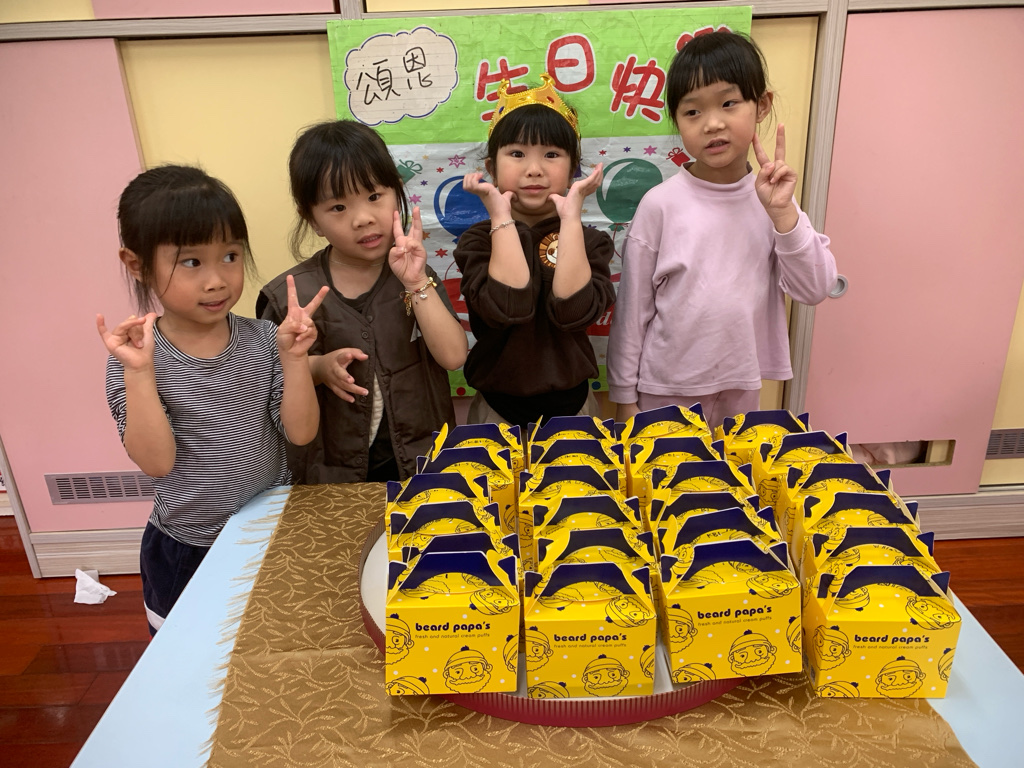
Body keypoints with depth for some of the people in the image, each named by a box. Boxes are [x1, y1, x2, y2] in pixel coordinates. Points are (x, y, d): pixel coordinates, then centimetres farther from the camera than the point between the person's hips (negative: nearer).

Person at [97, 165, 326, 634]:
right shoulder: (135, 358, -15)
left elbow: (301, 432, -13)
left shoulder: (262, 340, -10)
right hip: (187, 554, -1)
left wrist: (293, 358, -25)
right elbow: (156, 462, -23)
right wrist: (140, 372, -31)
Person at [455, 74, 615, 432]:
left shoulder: (589, 241, -3)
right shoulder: (478, 241, -6)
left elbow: (573, 310, -24)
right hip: (498, 410, -1)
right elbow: (508, 308, -27)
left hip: (571, 404, 1)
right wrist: (502, 217, -19)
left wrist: (571, 217, -20)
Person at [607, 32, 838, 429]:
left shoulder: (770, 197, -3)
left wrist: (782, 213, -19)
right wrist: (625, 395, -3)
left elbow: (814, 288, -7)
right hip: (666, 387, -3)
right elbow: (632, 306, -7)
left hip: (741, 388, 3)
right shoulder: (661, 204, -12)